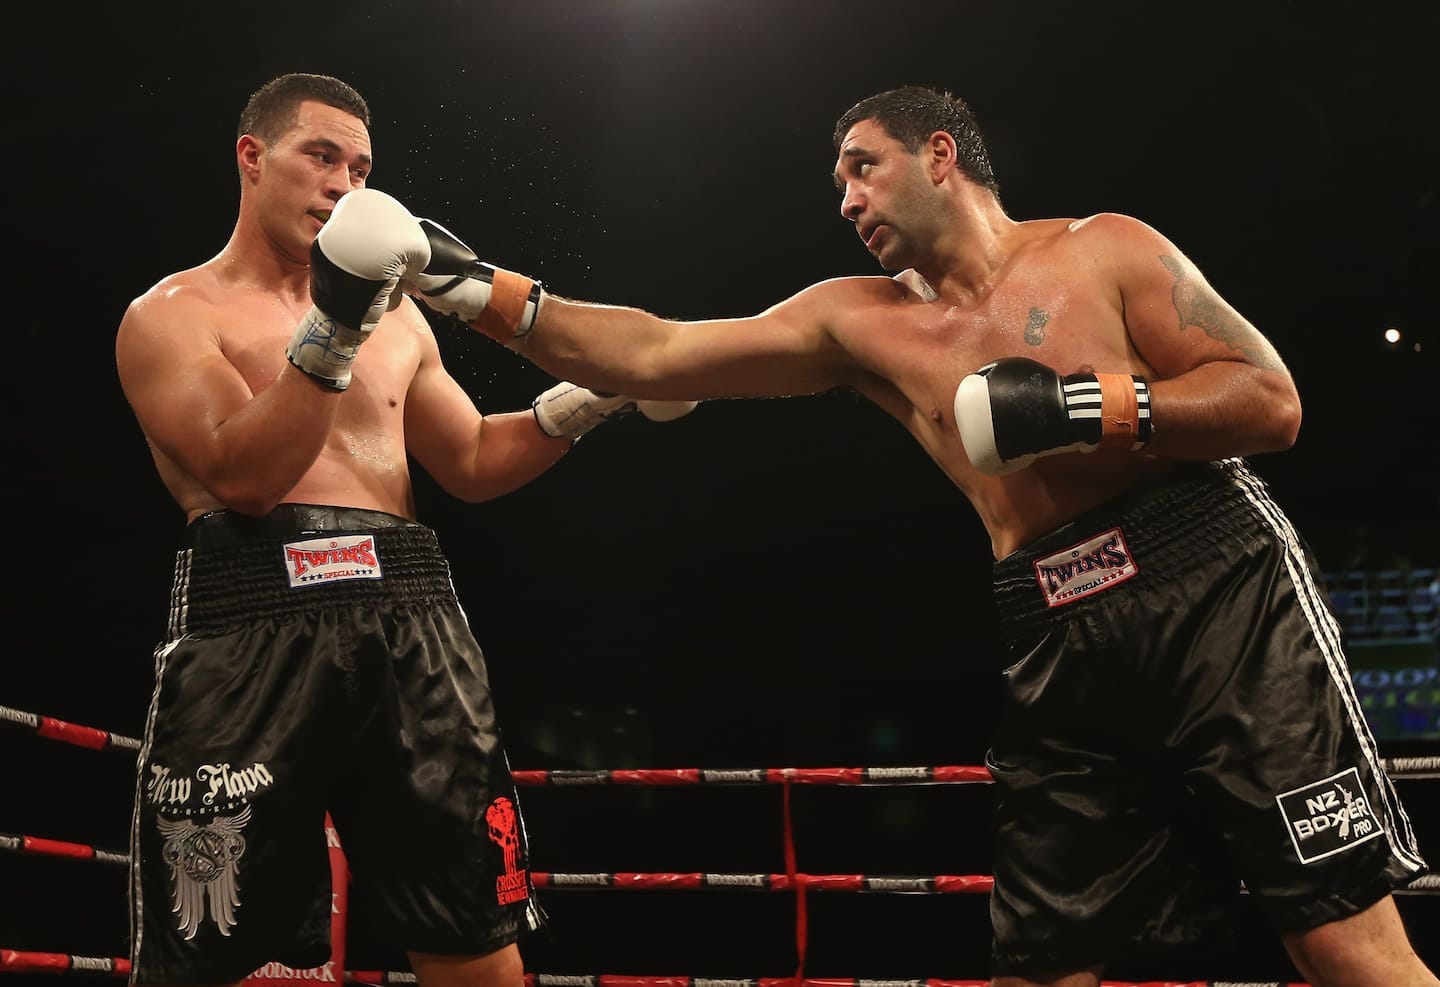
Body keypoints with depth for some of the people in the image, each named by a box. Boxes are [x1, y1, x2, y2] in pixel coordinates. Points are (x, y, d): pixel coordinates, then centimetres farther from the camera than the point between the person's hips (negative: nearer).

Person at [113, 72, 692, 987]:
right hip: (253, 621, -4)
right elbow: (245, 477, -9)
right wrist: (332, 331, -17)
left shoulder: (395, 317, 22)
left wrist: (588, 398, 14)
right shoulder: (171, 315, 6)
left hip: (408, 619, 5)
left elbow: (472, 464, 27)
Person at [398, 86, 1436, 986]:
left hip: (1219, 586, -3)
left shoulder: (1102, 249, 5)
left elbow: (1272, 403, -1)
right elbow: (651, 355, 7)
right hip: (1064, 644, 4)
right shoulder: (860, 322, 13)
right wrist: (483, 292, 1)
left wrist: (1086, 408, -12)